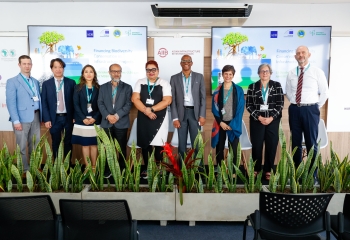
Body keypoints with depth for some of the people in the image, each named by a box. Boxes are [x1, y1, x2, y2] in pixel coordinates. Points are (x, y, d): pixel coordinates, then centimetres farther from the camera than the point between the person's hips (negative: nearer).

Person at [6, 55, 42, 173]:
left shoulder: (36, 82, 15)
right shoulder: (12, 82, -2)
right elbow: (11, 103, -9)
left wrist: (40, 116, 5)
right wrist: (16, 121, -16)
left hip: (35, 117, 5)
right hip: (22, 118, -5)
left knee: (35, 145, 12)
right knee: (22, 147, 3)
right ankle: (24, 170, 14)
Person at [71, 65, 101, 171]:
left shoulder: (98, 88, 5)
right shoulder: (78, 87, 5)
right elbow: (76, 105, -2)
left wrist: (95, 118, -12)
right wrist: (83, 118, -13)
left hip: (95, 121, 0)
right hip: (82, 121, 0)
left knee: (94, 144, 5)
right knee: (85, 144, 5)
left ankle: (94, 167, 15)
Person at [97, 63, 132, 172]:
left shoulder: (127, 87, 6)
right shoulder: (103, 87, 12)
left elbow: (128, 104, -4)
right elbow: (100, 103, 3)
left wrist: (117, 115, -14)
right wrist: (108, 116, -12)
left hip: (121, 123, -1)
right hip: (106, 123, 2)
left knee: (122, 149, 5)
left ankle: (122, 170, 15)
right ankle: (108, 170, 17)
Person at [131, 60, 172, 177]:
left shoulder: (164, 83, 1)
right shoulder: (140, 83, 7)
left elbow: (167, 101, -9)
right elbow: (135, 99, -2)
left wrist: (152, 109, -15)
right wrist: (146, 111, -14)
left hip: (159, 119, -2)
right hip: (143, 118, 3)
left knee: (158, 145, -1)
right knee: (145, 144, 8)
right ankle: (146, 168, 20)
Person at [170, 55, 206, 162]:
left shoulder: (199, 77, 5)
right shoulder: (174, 78, 5)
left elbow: (203, 97, 3)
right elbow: (173, 99, 1)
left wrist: (202, 115, -5)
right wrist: (175, 117, -6)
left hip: (195, 112, 0)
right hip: (181, 113, 1)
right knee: (182, 143, 7)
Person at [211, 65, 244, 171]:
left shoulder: (238, 90, 1)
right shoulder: (218, 90, 4)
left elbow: (240, 109, -3)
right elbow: (214, 108, 3)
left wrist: (232, 124, -10)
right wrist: (220, 122, -9)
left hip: (233, 124, -1)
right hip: (220, 124, 1)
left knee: (233, 149, 2)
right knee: (219, 148, 6)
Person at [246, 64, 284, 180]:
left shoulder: (277, 85, 4)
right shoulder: (252, 87, 4)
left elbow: (280, 104, 0)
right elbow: (248, 105, 0)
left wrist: (271, 118, -11)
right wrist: (259, 117, -11)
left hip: (273, 120, 0)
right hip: (257, 120, 0)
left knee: (271, 145, 3)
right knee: (256, 145, 3)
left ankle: (268, 170, 15)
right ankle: (256, 169, 17)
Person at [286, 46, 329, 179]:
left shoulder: (317, 72, -2)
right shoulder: (291, 73, 7)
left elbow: (324, 93, 2)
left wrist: (315, 108, 2)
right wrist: (295, 104, 11)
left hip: (310, 110, -3)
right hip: (294, 110, 4)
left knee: (311, 143, 2)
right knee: (296, 142, 11)